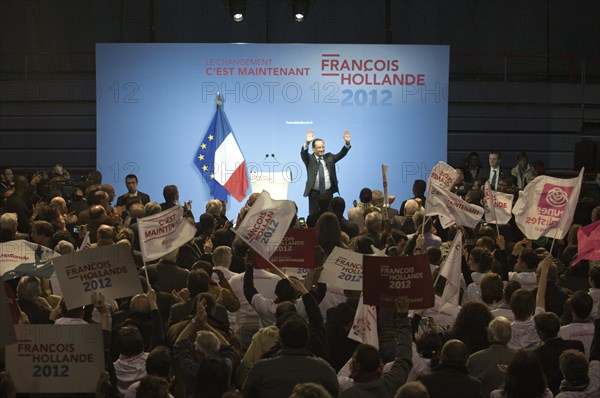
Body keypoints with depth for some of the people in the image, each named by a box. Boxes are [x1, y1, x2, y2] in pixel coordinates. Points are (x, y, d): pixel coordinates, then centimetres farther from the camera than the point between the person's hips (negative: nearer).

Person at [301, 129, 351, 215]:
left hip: (328, 192, 2)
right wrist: (307, 143, -39)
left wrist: (347, 143, -19)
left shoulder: (329, 157, 10)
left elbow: (341, 154, 0)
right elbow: (303, 153, -18)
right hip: (314, 193, -2)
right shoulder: (309, 159, 1)